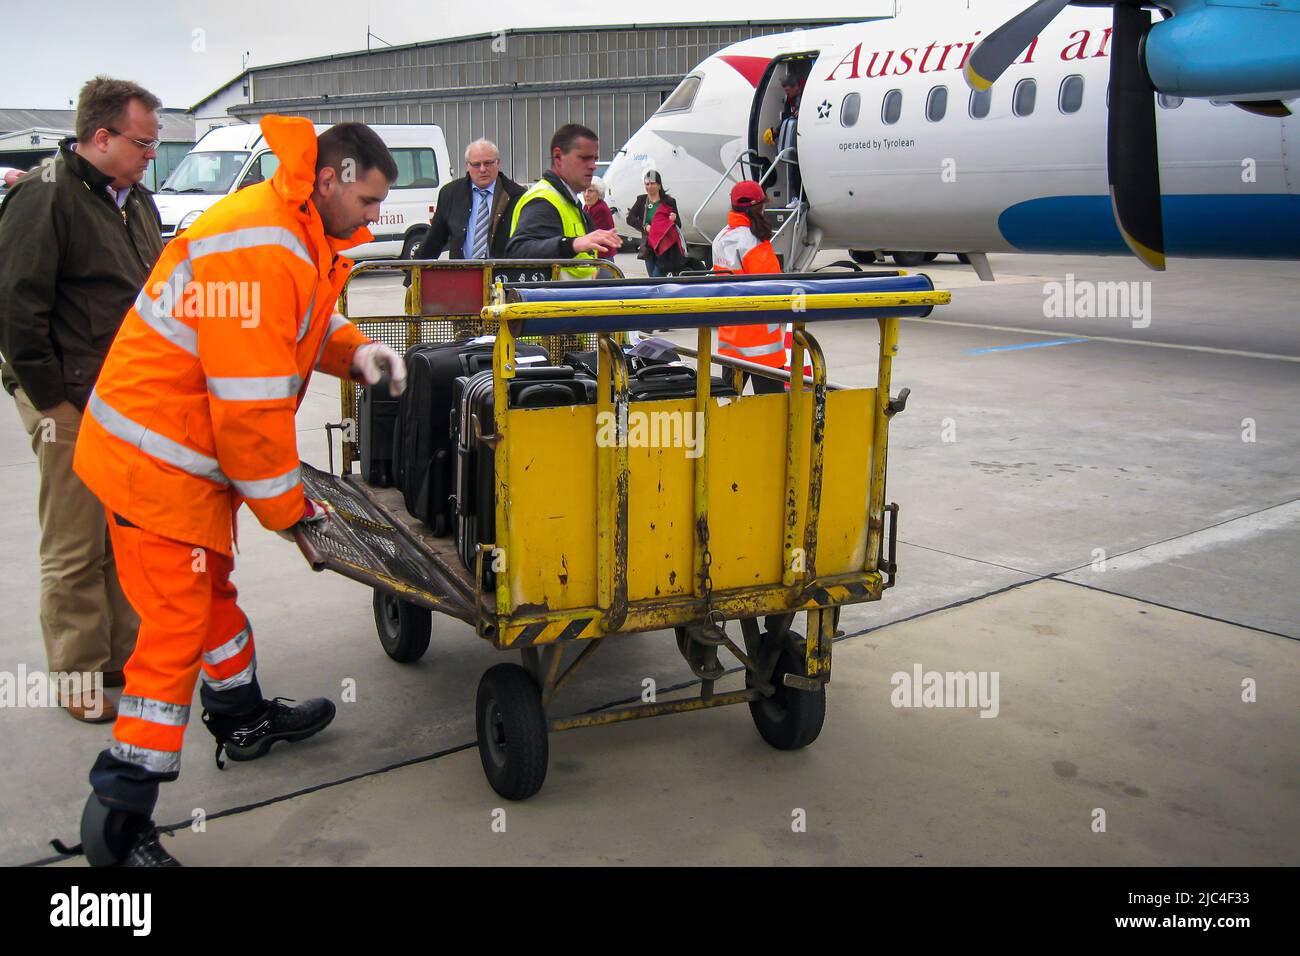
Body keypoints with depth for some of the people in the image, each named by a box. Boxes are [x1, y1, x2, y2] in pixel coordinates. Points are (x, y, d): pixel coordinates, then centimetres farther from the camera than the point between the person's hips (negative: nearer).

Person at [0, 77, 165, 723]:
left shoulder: (135, 199, 15)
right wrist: (52, 399, -15)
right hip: (73, 404, -8)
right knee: (75, 550, 1)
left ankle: (128, 659, 26)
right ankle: (80, 680, 12)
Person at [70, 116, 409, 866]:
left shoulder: (302, 233, 7)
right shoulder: (258, 251, -26)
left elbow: (298, 322, 22)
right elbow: (251, 403, -27)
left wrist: (354, 351, 0)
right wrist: (288, 506, -15)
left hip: (193, 449, 11)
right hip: (157, 459, -11)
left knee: (210, 586, 24)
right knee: (178, 622, -7)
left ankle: (244, 719, 44)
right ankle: (122, 816, 0)